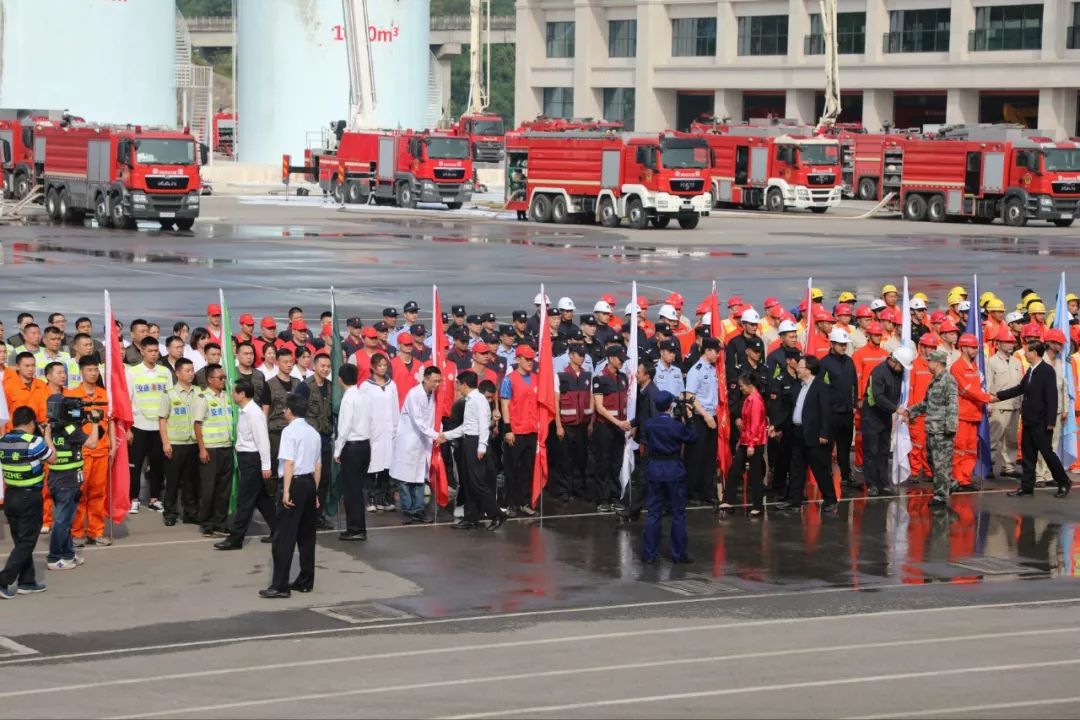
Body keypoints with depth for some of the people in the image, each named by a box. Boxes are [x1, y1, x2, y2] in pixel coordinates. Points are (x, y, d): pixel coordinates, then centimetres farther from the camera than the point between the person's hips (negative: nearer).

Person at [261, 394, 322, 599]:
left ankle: (280, 585, -10)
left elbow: (289, 463, -17)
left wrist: (286, 491, -19)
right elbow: (318, 465, 15)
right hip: (310, 482, 8)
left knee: (284, 537, -7)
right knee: (307, 535, 14)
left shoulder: (290, 431, -9)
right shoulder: (314, 433, 14)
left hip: (295, 483, -8)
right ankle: (305, 581, 19)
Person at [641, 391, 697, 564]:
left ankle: (649, 553, 9)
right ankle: (679, 554, 9)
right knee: (678, 514, 7)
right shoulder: (677, 425, -13)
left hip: (653, 470, 3)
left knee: (653, 513, 9)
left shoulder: (647, 425, -4)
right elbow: (692, 439, 1)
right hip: (674, 471, -3)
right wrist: (688, 421, 5)